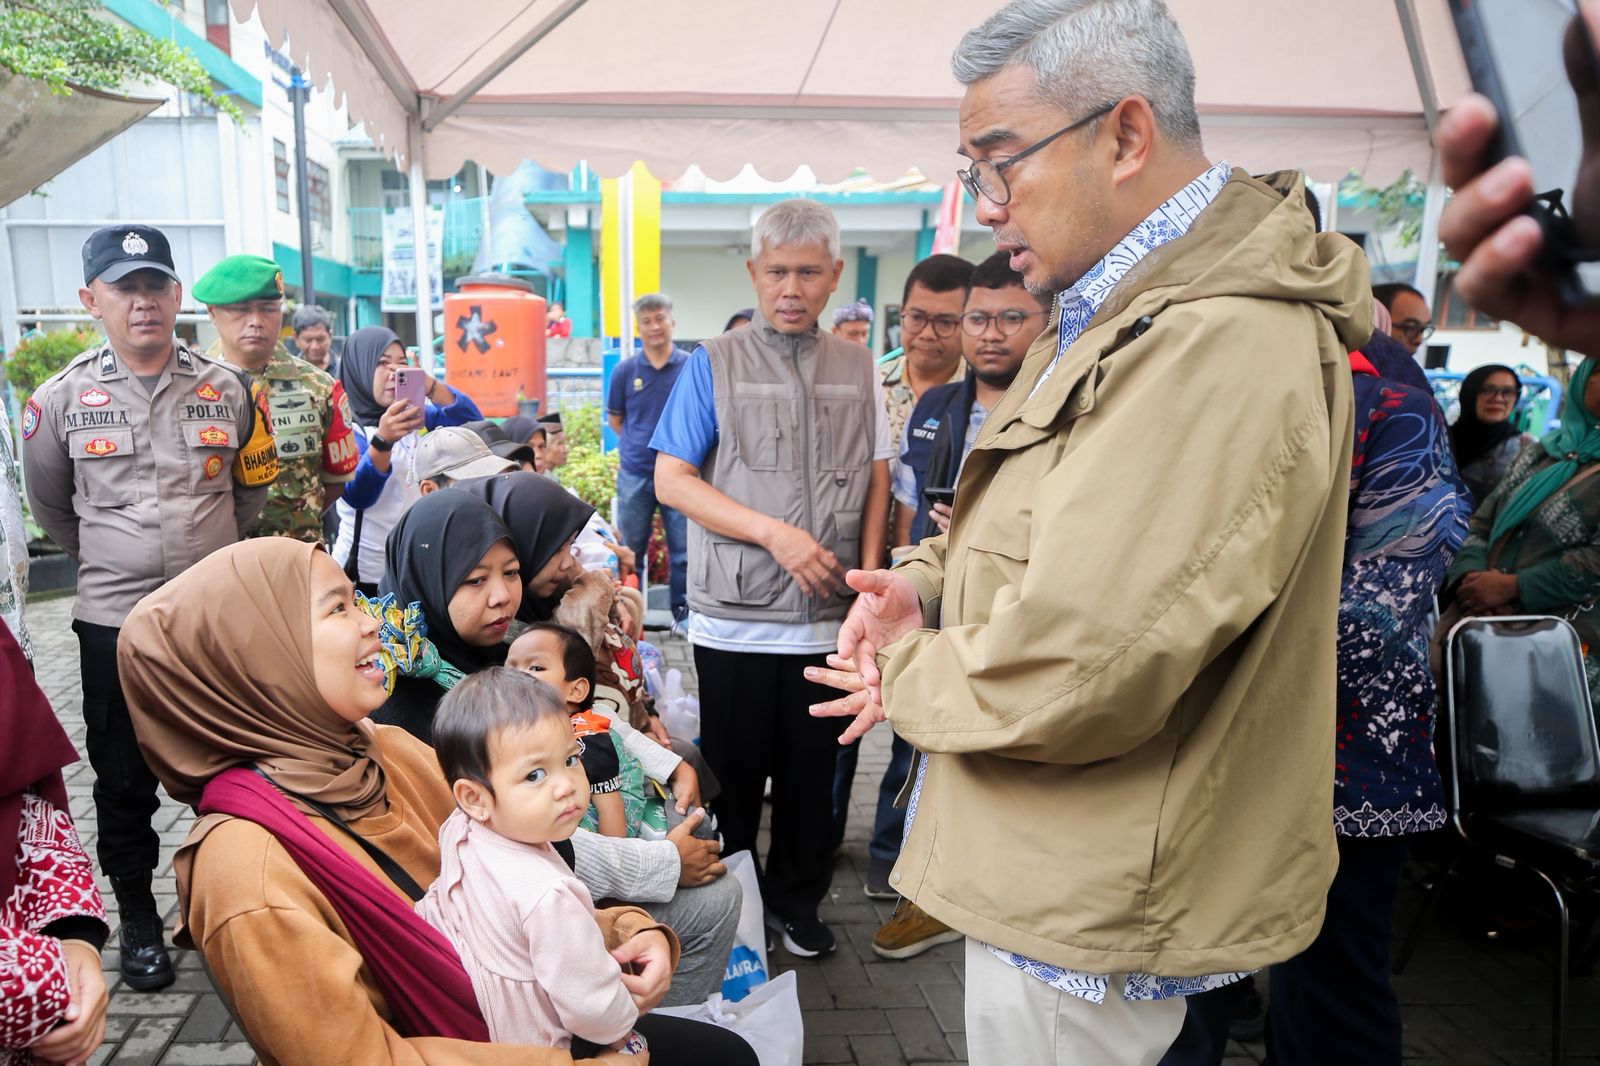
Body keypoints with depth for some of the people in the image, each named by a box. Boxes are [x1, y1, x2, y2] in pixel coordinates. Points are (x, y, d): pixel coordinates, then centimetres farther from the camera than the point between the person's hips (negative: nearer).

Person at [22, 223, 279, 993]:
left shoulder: (227, 389, 0)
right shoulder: (61, 400, -2)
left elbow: (255, 484, 13)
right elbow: (51, 508, 12)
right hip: (114, 619, 0)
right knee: (124, 777, 11)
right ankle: (136, 916, 29)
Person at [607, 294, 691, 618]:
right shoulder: (625, 370, 2)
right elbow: (614, 419, 12)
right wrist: (638, 444, 4)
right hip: (635, 473, 1)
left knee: (683, 550, 5)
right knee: (629, 550, 11)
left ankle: (683, 612, 18)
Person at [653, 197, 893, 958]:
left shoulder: (857, 370, 8)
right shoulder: (714, 364, 0)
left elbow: (877, 480, 11)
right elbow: (671, 479, -6)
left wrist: (868, 576, -1)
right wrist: (775, 533, -15)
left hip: (827, 617, 3)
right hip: (737, 618, -2)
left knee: (811, 773, 14)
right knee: (733, 774, 11)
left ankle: (796, 901, 35)